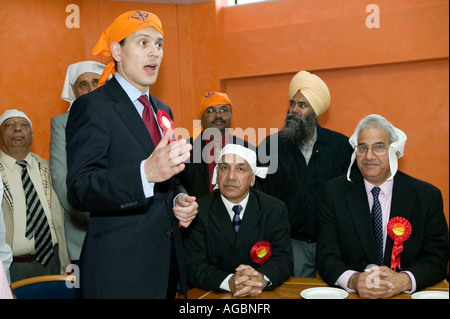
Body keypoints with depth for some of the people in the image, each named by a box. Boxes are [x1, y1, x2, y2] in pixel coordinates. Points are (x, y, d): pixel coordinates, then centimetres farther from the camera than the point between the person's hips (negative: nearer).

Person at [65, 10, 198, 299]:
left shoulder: (162, 110, 14)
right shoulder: (92, 107, -10)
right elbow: (79, 189, -21)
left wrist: (179, 199, 1)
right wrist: (146, 172, -37)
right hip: (120, 269, -7)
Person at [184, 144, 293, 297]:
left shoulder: (275, 209, 1)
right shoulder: (198, 211, -4)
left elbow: (283, 258, -4)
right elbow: (194, 266, -10)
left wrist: (262, 278, -25)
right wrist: (229, 282, -28)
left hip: (262, 295, 2)